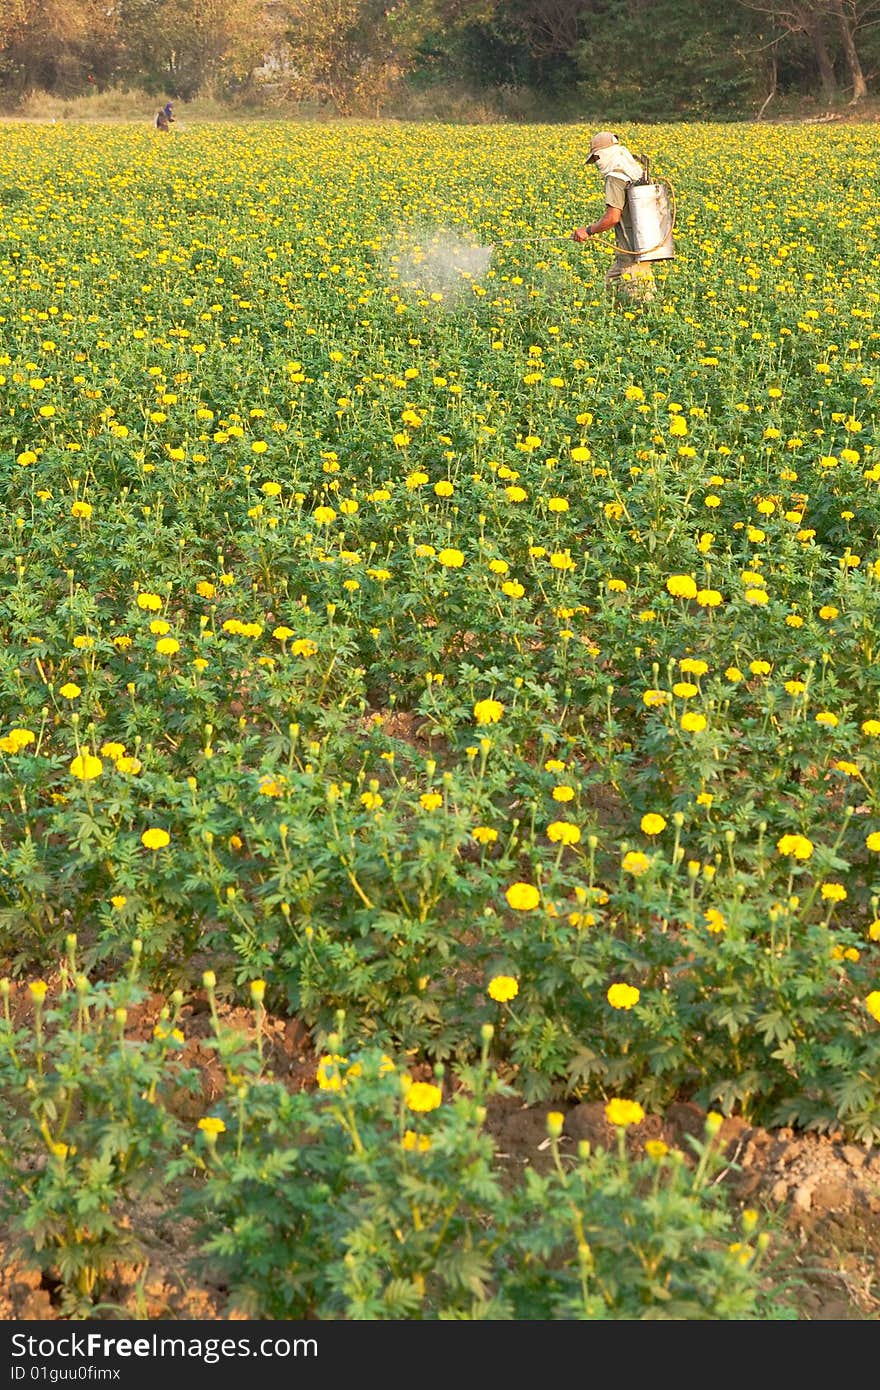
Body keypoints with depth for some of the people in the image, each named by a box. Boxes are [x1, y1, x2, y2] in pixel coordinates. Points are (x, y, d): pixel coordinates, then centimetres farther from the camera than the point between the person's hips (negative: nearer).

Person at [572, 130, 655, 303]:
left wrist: (588, 230, -10)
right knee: (612, 280, 19)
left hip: (632, 250, -10)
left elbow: (613, 217, -23)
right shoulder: (639, 171, 13)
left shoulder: (615, 178, -16)